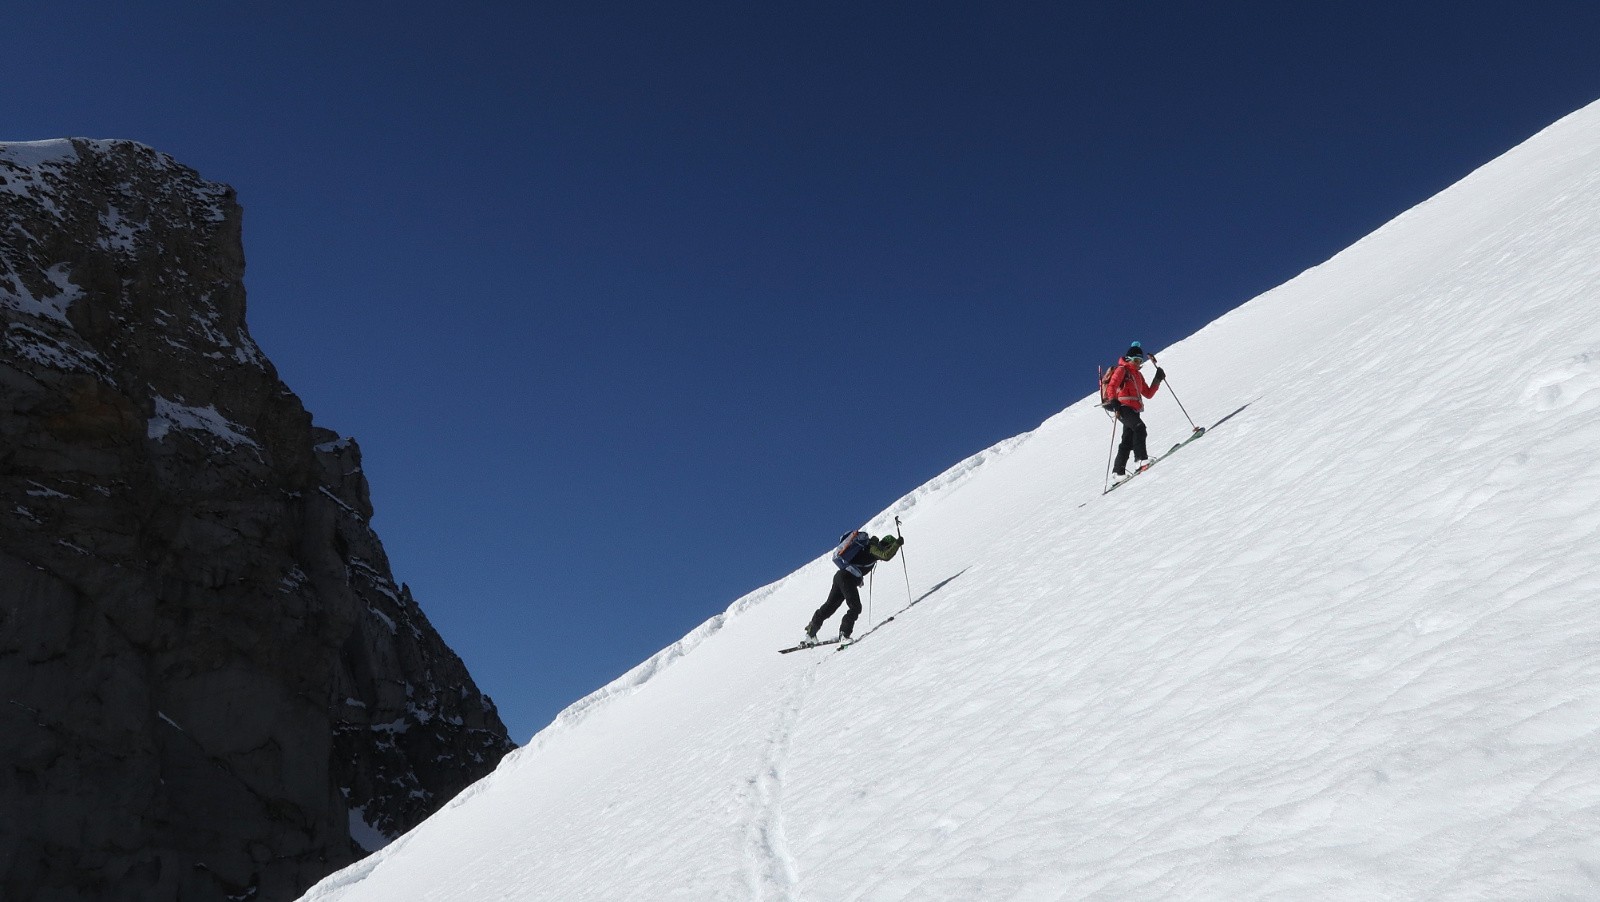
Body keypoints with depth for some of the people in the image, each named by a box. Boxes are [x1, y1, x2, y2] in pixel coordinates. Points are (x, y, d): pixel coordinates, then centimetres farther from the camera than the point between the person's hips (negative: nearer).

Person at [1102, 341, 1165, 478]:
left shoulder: (1138, 375, 26)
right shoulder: (1122, 370, 1)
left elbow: (1148, 393, 24)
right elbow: (1111, 386, -13)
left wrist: (1157, 380, 13)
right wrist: (1113, 401, -30)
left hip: (1133, 410, 8)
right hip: (1123, 407, -8)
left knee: (1128, 440, 5)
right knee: (1139, 427, -27)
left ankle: (1118, 470, 7)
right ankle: (1140, 459, -35)